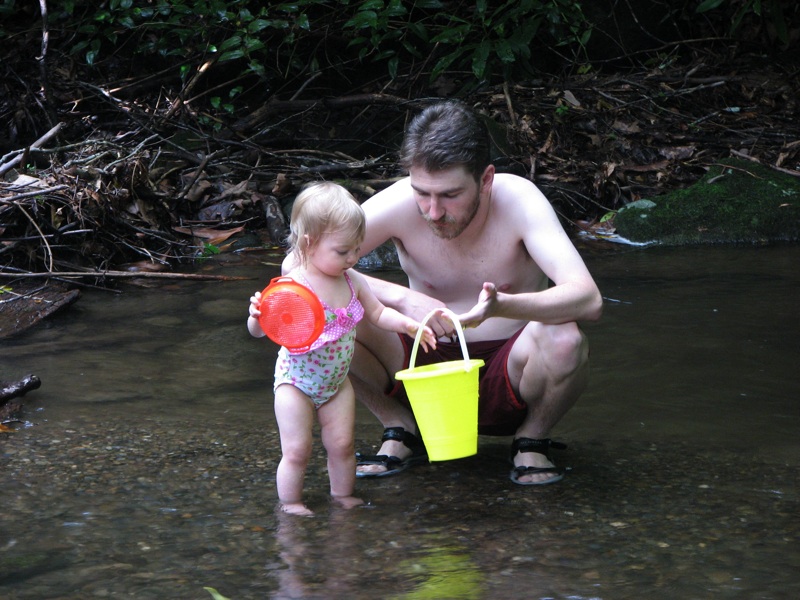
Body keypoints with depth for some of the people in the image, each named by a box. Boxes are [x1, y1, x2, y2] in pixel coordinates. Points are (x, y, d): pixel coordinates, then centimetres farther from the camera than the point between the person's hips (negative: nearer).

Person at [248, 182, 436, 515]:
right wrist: (257, 316, -44)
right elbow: (260, 330, -21)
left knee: (342, 446, 8)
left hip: (337, 381, 5)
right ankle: (290, 503, 14)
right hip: (296, 380, -5)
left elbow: (377, 313, 12)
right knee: (297, 451, -2)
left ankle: (344, 496, 25)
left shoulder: (352, 281, -3)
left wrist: (407, 324, -5)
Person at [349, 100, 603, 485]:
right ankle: (401, 431, 3)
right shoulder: (399, 205, -16)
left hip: (506, 377, -1)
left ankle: (532, 439, -1)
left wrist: (499, 306, -50)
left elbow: (588, 300, -31)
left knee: (564, 340, -35)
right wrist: (401, 298, -35)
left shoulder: (518, 201, -20)